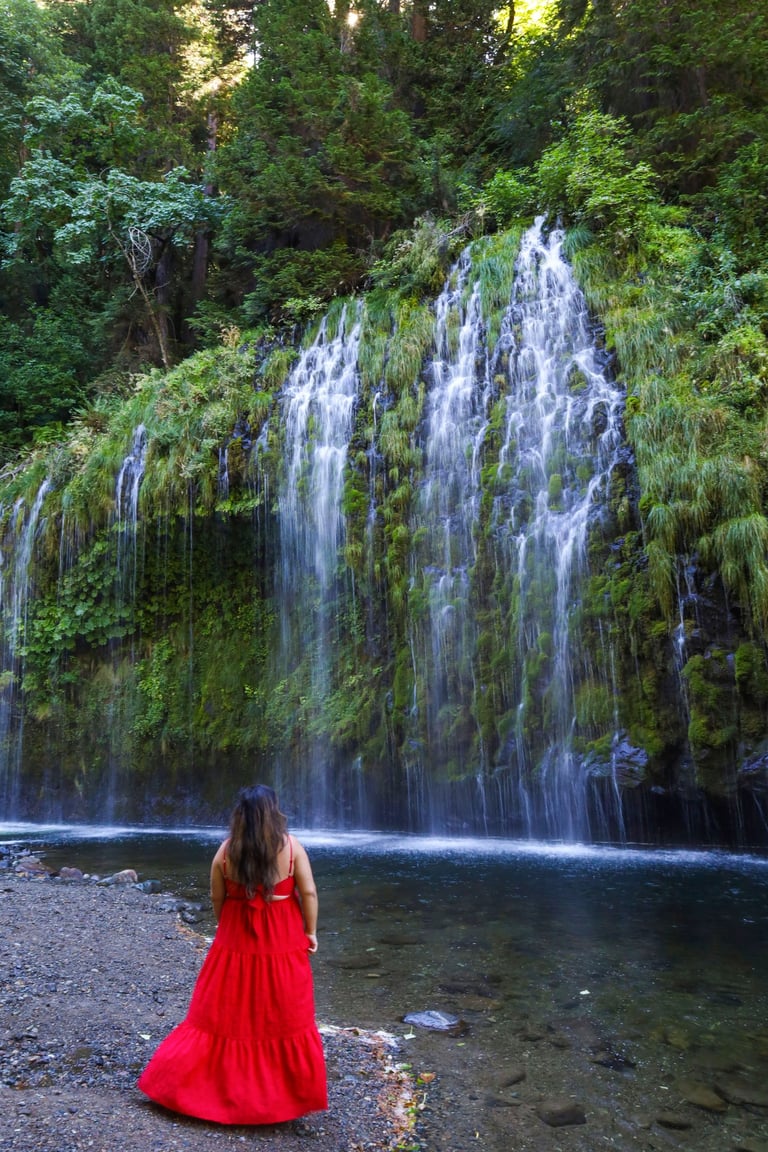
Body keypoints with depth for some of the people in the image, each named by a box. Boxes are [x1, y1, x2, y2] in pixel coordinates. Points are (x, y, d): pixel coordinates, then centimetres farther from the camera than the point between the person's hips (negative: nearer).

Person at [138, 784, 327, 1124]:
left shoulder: (226, 850, -7)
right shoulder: (291, 846, -11)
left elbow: (216, 898, 0)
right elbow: (308, 893, -11)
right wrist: (311, 931, 1)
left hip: (236, 942, 1)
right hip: (282, 944, -1)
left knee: (225, 1013, 14)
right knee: (284, 1017, 11)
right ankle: (286, 1092, 22)